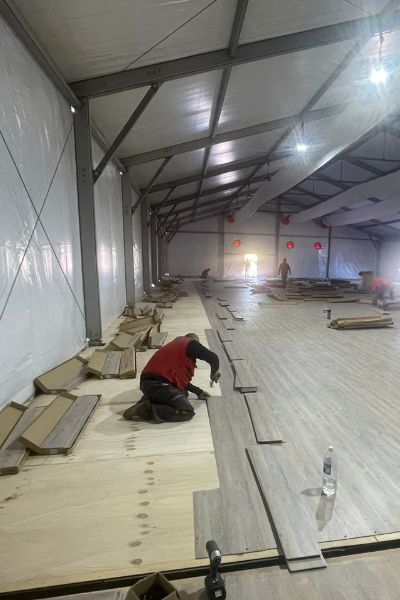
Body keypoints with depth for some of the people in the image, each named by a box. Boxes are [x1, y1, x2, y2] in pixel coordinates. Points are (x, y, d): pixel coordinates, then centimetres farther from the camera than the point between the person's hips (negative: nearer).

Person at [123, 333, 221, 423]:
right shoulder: (191, 344, 2)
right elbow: (213, 357, -7)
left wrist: (198, 391, 32)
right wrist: (214, 373, 14)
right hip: (158, 384, -10)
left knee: (183, 393, 26)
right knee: (187, 412, -6)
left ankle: (150, 400, 11)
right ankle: (149, 410, -14)